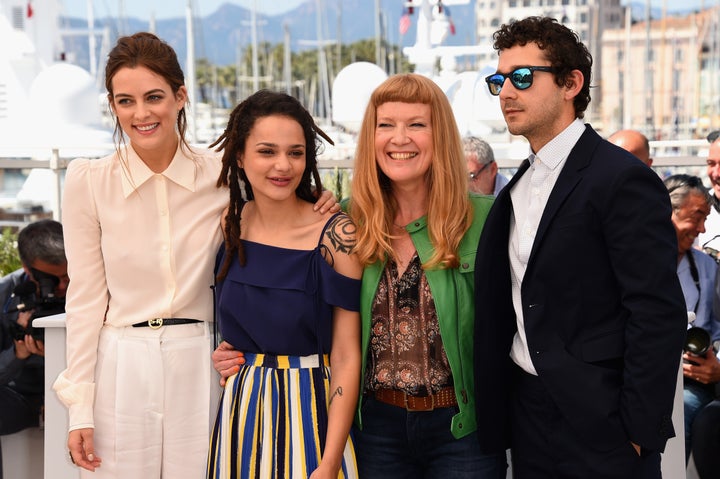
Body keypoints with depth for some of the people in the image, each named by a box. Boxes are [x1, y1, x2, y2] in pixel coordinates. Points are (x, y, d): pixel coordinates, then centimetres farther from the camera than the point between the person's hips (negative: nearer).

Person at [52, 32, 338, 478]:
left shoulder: (223, 175, -3)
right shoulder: (88, 181, -3)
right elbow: (86, 295, 0)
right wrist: (79, 408, -2)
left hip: (200, 365, 0)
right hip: (121, 369, 0)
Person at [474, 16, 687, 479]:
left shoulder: (624, 179, -14)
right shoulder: (519, 186, 11)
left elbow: (659, 315, -17)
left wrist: (639, 433, -17)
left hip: (597, 424, -7)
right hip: (527, 414, 7)